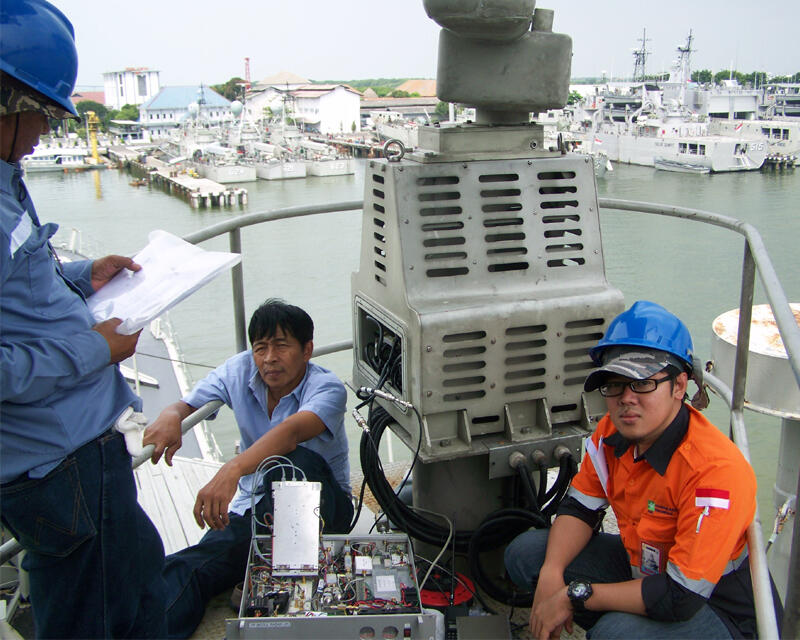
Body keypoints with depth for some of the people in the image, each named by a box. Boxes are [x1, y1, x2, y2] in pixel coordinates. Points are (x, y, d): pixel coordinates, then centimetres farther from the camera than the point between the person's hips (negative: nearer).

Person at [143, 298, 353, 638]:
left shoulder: (327, 387, -18)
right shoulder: (239, 370, -1)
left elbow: (291, 432, -37)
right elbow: (187, 405, -4)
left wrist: (232, 470, -54)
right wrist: (170, 416, -31)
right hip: (252, 504, 3)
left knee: (294, 461, -37)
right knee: (192, 565, -26)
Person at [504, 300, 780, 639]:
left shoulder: (716, 470, -31)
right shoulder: (612, 432, -10)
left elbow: (681, 597, -30)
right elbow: (580, 507, 3)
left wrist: (574, 595, -24)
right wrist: (551, 574, -16)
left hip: (713, 605, -7)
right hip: (643, 568, 7)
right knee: (525, 553, -3)